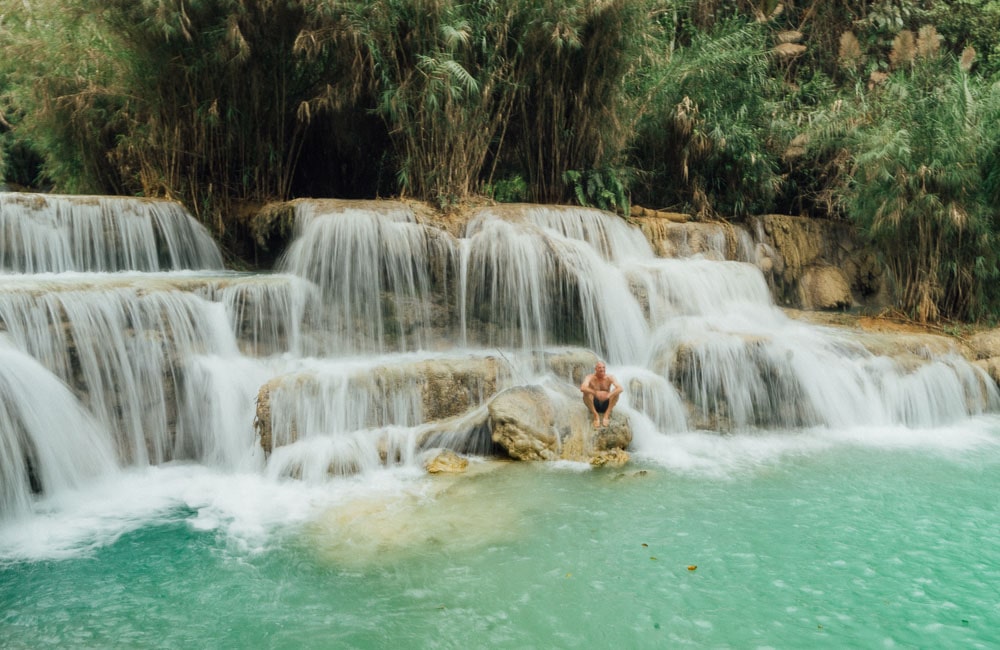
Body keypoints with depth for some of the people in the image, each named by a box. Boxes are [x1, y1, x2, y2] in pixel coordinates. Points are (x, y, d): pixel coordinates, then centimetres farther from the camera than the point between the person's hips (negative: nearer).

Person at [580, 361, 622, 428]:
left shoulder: (609, 378, -9)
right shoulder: (590, 377, -12)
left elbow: (620, 388, -25)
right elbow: (582, 388, -32)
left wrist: (608, 395, -42)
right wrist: (596, 393, -45)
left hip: (606, 405, 1)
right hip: (594, 405, -1)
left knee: (616, 392, -24)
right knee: (586, 392, -29)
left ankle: (607, 414, -21)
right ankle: (596, 415, -20)